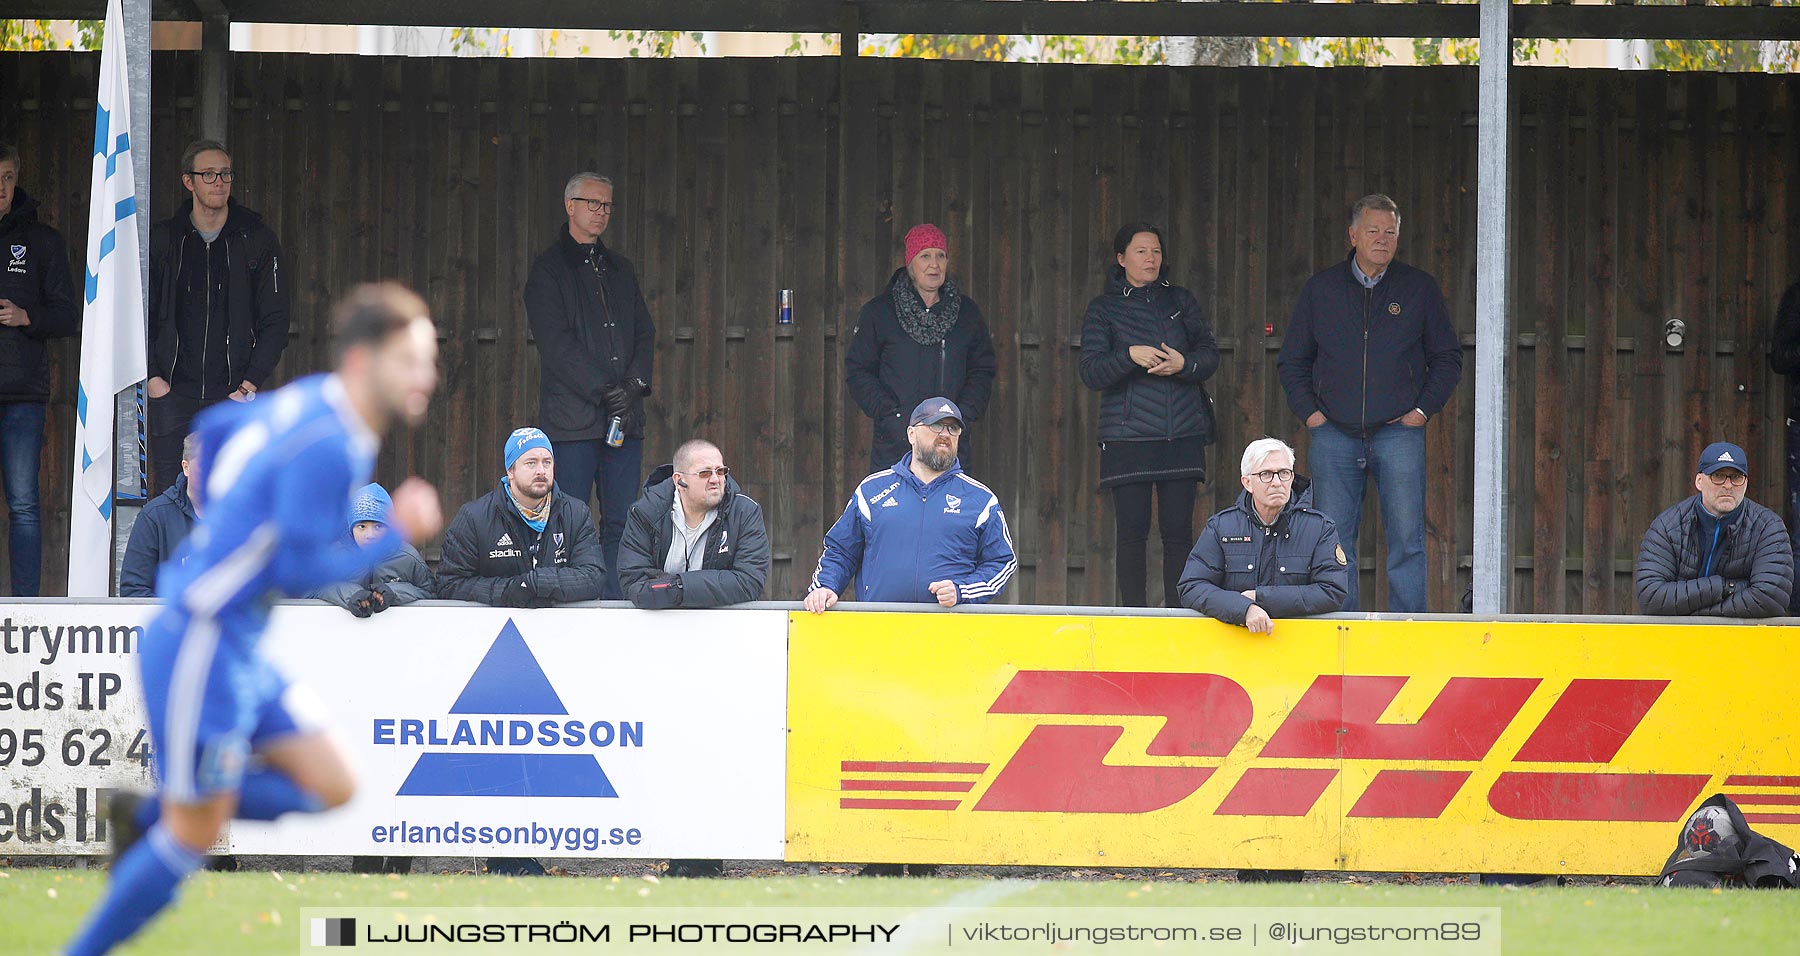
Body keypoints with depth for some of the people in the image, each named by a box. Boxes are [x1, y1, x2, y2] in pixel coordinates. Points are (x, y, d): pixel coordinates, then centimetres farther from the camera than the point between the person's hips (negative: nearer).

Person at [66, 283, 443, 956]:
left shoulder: (308, 401, 7)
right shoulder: (328, 446, -22)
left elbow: (215, 428, 23)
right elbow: (297, 572, -21)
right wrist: (396, 538, -15)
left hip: (237, 651, 10)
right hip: (198, 650, -10)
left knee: (331, 787, 7)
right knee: (194, 838, -2)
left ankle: (147, 819, 16)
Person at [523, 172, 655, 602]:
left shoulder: (620, 269, 20)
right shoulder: (549, 270, 1)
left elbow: (644, 333, 15)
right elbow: (556, 344, -8)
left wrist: (635, 385, -4)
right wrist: (604, 390, -14)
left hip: (624, 415, 5)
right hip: (574, 417, -5)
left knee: (621, 521, 1)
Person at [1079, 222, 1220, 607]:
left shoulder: (1181, 301, 14)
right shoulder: (1104, 309, 7)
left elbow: (1210, 356, 8)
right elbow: (1091, 373, -3)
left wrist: (1183, 364, -13)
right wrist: (1130, 356, -20)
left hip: (1182, 432, 2)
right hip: (1127, 437, -2)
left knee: (1178, 530, -2)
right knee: (1132, 530, -4)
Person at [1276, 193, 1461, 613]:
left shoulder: (1419, 288, 8)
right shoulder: (1321, 289, 10)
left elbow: (1448, 357, 13)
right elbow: (1292, 361, 17)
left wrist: (1424, 408, 2)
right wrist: (1308, 410, 4)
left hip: (1398, 433, -1)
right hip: (1334, 434, 1)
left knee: (1406, 541, -7)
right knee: (1334, 542, 0)